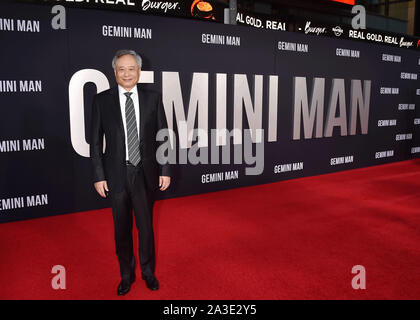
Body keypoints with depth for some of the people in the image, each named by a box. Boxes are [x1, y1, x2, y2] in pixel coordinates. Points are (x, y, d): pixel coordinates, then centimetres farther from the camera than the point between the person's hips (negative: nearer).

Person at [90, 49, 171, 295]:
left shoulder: (153, 98, 0)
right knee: (122, 229, 13)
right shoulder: (102, 100, -1)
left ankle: (148, 272, 35)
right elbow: (96, 141, 1)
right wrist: (99, 176, -4)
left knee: (146, 226, 13)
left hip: (145, 173, 0)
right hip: (117, 175, 0)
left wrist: (165, 170, -1)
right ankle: (127, 274, 33)